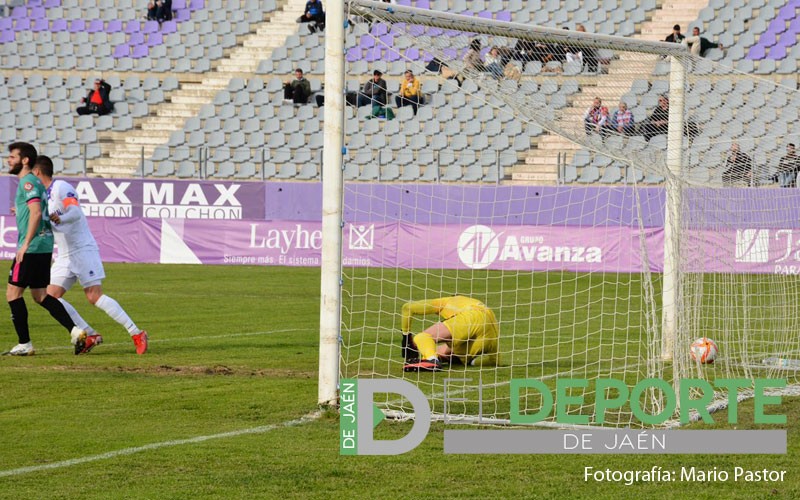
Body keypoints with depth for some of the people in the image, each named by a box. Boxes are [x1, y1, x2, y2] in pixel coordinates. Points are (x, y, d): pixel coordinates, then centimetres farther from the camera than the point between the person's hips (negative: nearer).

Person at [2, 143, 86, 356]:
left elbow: (36, 213, -23)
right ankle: (75, 331, 3)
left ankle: (24, 344, -4)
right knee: (40, 295, 13)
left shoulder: (28, 182, -12)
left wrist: (25, 244, -24)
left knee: (13, 292, -4)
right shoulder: (35, 182, 18)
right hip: (44, 245, 10)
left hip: (32, 248, -10)